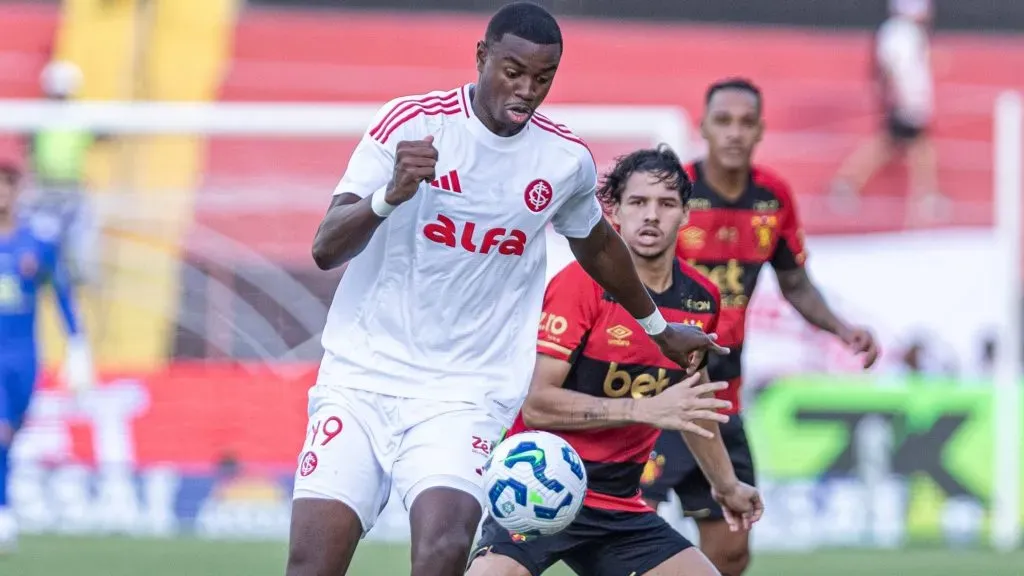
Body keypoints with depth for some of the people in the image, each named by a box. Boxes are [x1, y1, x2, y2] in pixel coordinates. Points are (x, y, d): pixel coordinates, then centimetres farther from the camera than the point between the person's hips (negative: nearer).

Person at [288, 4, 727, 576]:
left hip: (463, 394, 1)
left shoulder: (567, 160, 2)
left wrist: (659, 328, 39)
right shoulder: (410, 123, -7)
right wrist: (390, 195, -32)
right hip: (361, 377, -1)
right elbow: (326, 249, -13)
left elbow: (597, 244, 25)